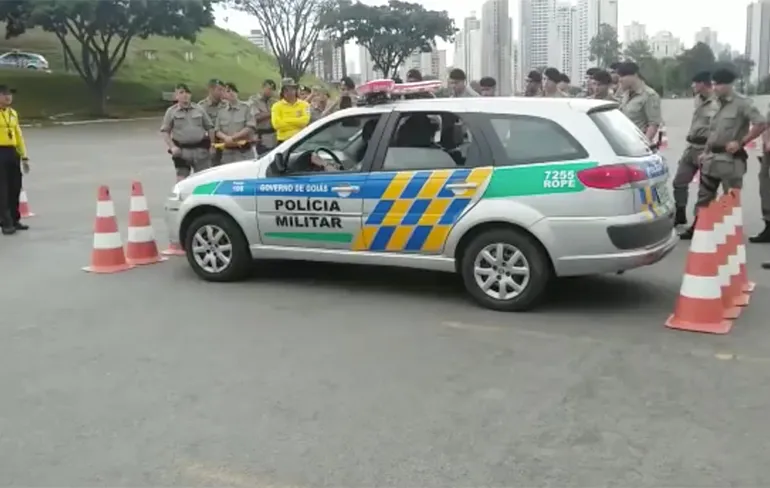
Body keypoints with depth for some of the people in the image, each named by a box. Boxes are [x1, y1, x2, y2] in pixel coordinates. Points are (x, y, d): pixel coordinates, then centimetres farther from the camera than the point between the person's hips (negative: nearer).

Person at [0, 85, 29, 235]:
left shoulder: (13, 113, 16)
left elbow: (19, 135, 19)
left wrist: (24, 156, 15)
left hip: (12, 153, 6)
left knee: (15, 188, 10)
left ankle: (14, 220, 21)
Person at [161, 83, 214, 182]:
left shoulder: (199, 109, 8)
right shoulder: (171, 112, 4)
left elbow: (210, 128, 11)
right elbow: (165, 132, 4)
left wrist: (212, 145, 3)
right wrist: (172, 147, -10)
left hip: (201, 149, 1)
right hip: (182, 151, -1)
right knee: (181, 180, -2)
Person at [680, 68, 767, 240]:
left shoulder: (742, 103, -11)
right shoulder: (718, 104, 13)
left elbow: (761, 124, -17)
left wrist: (740, 143, -18)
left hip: (731, 160, -7)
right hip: (712, 158, 7)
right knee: (704, 196, 12)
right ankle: (695, 229, 19)